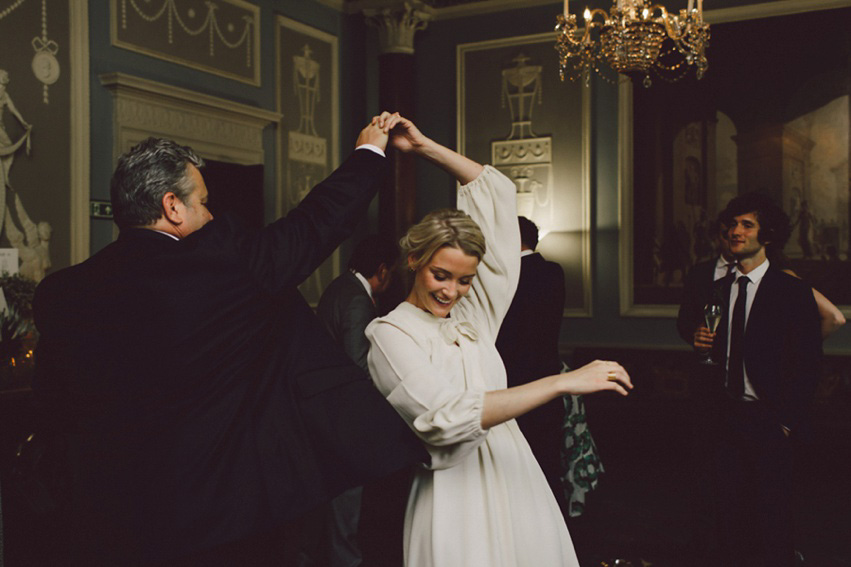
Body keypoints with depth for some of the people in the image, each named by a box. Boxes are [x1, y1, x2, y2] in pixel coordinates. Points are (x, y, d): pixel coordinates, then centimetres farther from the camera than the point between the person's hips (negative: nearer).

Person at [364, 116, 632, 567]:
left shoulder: (473, 314, 7)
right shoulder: (390, 333, -9)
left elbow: (497, 193, 12)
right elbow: (447, 416, -25)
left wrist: (424, 146, 9)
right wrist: (563, 382, -28)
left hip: (514, 474, 6)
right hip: (457, 494, -5)